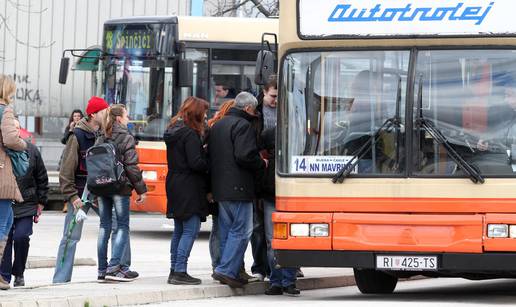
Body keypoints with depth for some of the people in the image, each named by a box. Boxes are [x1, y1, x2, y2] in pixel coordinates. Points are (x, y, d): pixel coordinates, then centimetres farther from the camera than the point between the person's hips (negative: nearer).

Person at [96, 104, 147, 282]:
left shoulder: (102, 139, 8)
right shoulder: (127, 138, -8)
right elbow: (131, 166, -12)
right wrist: (141, 189, -6)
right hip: (120, 187, -6)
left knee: (104, 226, 11)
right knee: (122, 226, -2)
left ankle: (102, 269, 11)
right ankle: (114, 267, -13)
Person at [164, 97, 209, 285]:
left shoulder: (173, 132, 13)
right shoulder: (190, 135, -15)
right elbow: (196, 163, -21)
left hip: (174, 185, 9)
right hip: (189, 188, -9)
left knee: (179, 230, 14)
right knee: (191, 230, -7)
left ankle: (174, 270, 16)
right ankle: (180, 271, -10)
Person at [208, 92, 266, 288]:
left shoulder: (217, 126, 18)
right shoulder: (243, 126, -11)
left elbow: (210, 155, 21)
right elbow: (245, 156, -20)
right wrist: (261, 164, -3)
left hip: (219, 188, 9)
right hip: (238, 188, -9)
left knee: (226, 231, 14)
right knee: (241, 230, -5)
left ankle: (228, 272, 15)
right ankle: (226, 270, -12)